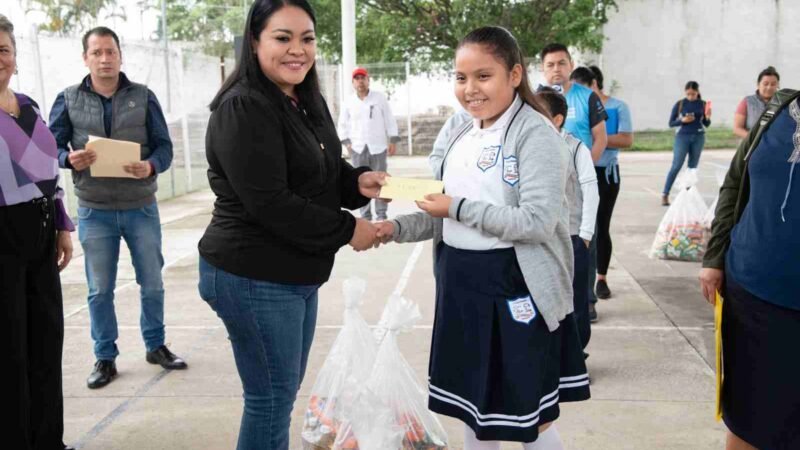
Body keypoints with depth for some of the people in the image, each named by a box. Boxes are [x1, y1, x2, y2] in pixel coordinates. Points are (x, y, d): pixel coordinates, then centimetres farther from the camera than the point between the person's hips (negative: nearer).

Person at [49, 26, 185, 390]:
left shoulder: (143, 97, 0)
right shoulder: (69, 99, 1)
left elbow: (164, 146, -2)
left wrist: (150, 167, -24)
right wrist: (69, 159, -20)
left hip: (141, 207, 0)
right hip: (94, 211, 0)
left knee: (152, 283, 11)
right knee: (100, 289, 8)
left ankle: (156, 346, 30)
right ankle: (105, 357, 22)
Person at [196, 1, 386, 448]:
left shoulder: (308, 101, 10)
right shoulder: (243, 109, -18)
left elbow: (321, 175, 19)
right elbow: (269, 204, -24)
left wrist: (358, 181, -3)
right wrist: (347, 229, -17)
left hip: (297, 274, 9)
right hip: (254, 279, -9)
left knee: (284, 391, 20)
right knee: (272, 398, 4)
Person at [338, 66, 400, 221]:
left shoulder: (380, 98, 1)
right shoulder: (349, 102, 4)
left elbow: (390, 120, 3)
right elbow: (343, 124, 11)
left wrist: (393, 141, -2)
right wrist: (346, 143, 0)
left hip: (378, 146, -1)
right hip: (358, 148, 1)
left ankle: (381, 215, 9)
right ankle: (365, 216, 9)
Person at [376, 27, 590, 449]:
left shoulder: (536, 134, -15)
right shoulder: (463, 135, 10)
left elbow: (537, 222, -24)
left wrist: (458, 208, -20)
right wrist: (397, 228, 0)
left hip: (514, 288, -7)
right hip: (460, 285, 8)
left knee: (529, 416, 7)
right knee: (473, 403, 20)